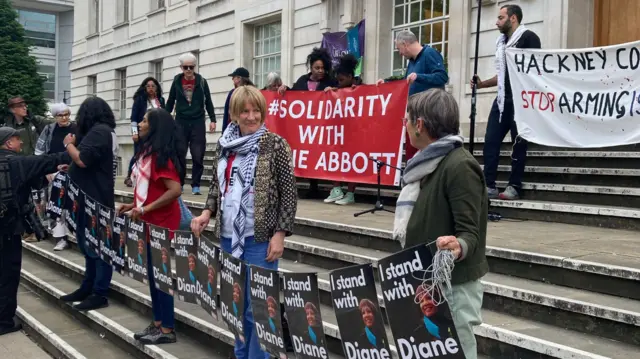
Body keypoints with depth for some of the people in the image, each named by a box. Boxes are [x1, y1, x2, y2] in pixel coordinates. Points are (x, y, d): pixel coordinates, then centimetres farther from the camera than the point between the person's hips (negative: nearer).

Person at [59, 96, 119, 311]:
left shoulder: (98, 131, -16)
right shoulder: (106, 131, 15)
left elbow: (82, 160, -23)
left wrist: (69, 143, -7)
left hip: (95, 198, -11)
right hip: (94, 196, 11)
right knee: (90, 244, 17)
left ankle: (100, 294, 3)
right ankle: (88, 288, 27)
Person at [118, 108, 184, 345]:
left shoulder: (160, 155, -18)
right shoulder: (147, 151, 11)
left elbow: (175, 190, -27)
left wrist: (145, 209, -23)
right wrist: (135, 205, 10)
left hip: (161, 223, -9)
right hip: (149, 222, 10)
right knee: (153, 273, 14)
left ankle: (168, 330, 7)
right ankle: (158, 323, 24)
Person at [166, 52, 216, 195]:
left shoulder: (201, 81, 1)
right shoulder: (177, 81, 4)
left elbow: (208, 102, 5)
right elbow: (170, 102, 10)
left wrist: (212, 119, 0)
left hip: (198, 122, -1)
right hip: (181, 121, 1)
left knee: (198, 156, -4)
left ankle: (195, 185, 3)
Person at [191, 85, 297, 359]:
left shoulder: (275, 145, -6)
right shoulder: (224, 144, 8)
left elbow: (288, 192, -7)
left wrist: (280, 233, -12)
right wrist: (207, 212, 2)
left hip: (260, 238, -5)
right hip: (228, 236, 5)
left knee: (258, 307, -3)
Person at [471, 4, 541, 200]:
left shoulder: (528, 37, -4)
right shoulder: (501, 42, 20)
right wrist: (482, 83, 11)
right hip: (502, 99, 8)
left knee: (519, 143, -1)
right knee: (490, 141, 1)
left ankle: (514, 187, 5)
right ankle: (489, 186, 4)